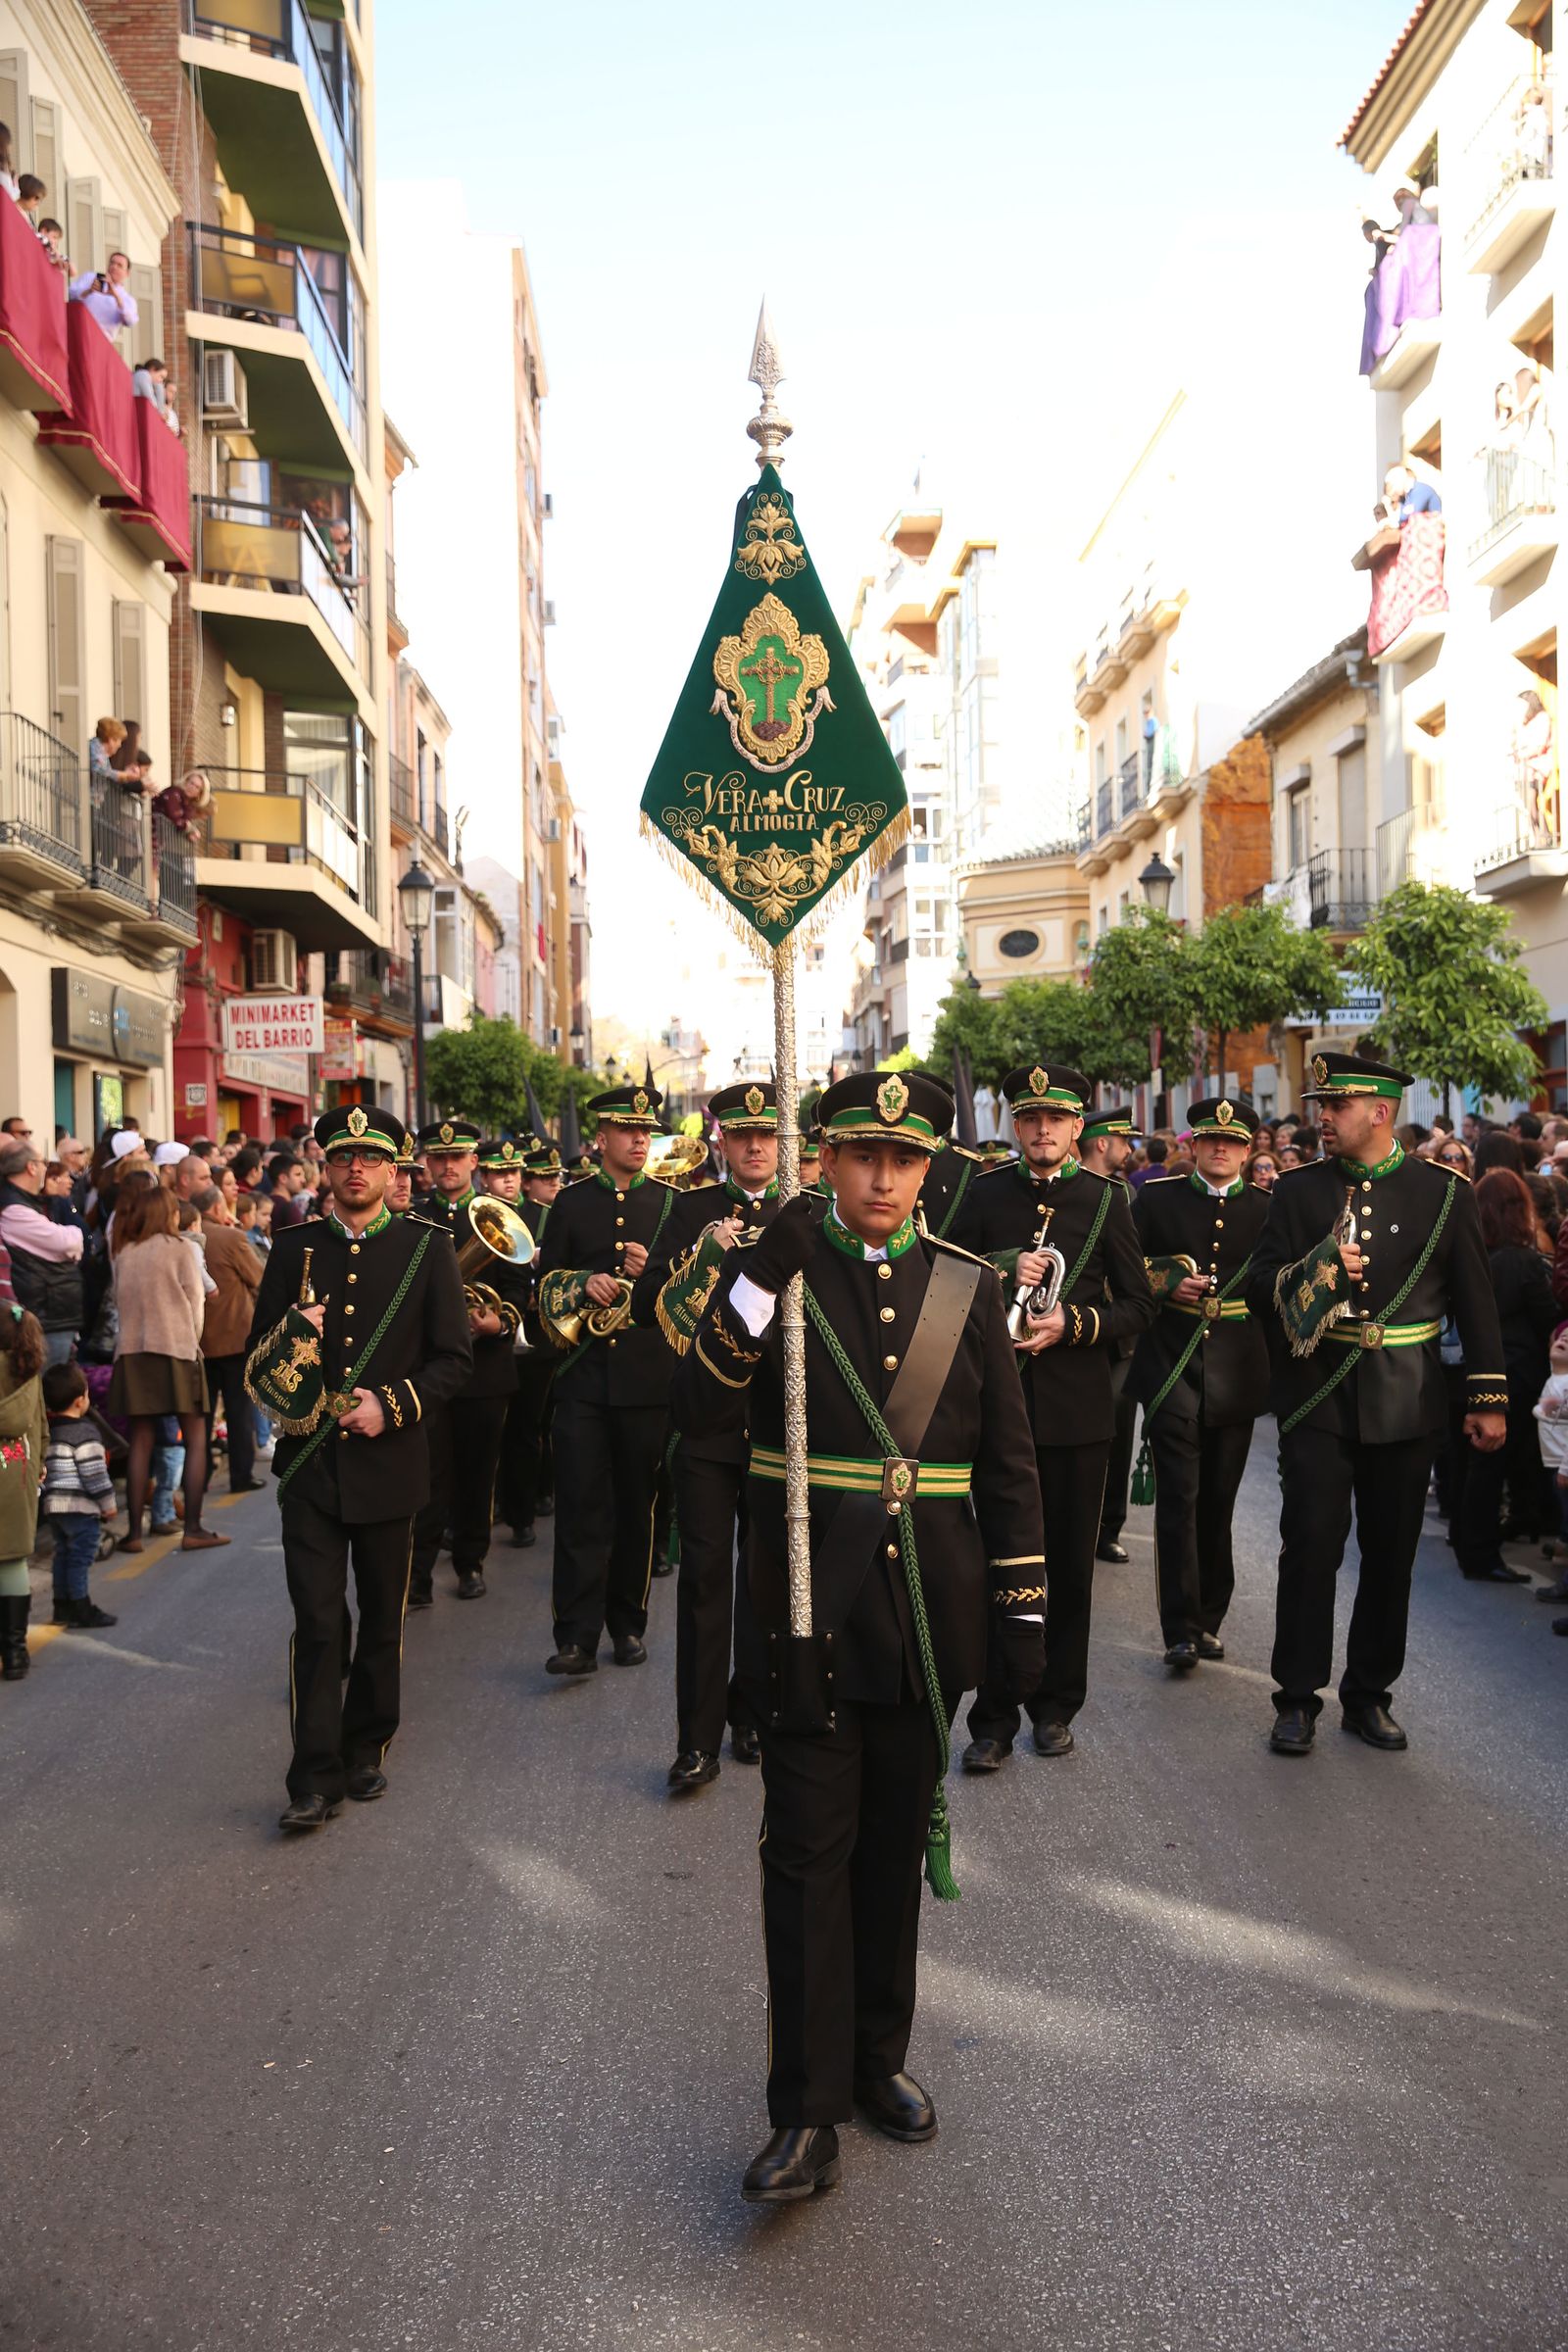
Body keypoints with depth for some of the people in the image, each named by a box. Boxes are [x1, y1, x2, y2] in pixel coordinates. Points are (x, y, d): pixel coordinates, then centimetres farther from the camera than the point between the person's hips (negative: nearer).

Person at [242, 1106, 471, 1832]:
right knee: (317, 1620, -3)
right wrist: (292, 1333, -14)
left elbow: (453, 1358, -1)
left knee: (382, 1618, 12)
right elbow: (258, 1357, 8)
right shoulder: (293, 1248, 6)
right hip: (310, 1463, 0)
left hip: (388, 1464, 0)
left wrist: (392, 1404, -15)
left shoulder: (428, 1248, 0)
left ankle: (365, 1751, 29)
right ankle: (316, 1776, 5)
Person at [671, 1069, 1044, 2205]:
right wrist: (759, 1278, -24)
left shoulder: (968, 1286, 3)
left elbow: (1007, 1463, 6)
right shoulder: (777, 1267, -2)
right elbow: (699, 1412, -14)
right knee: (808, 1851, 1)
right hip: (809, 1609, -2)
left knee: (899, 1843, 16)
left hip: (927, 1613, 3)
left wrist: (1023, 1608, 4)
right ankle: (809, 2112, 12)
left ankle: (879, 2056, 34)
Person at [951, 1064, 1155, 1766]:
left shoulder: (1105, 1200, 3)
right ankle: (993, 1719, 13)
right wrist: (1004, 1271, -13)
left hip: (1077, 1409, 0)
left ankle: (1056, 1708, 25)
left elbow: (1139, 1307, 2)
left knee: (1069, 1563, 10)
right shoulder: (984, 1195, 4)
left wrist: (1071, 1324, -14)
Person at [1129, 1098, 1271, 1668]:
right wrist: (1167, 1284, -9)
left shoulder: (1268, 1209, 7)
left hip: (1236, 1376, 2)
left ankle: (1208, 1620, 23)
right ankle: (1180, 1629, -4)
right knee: (1178, 1498, -7)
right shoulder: (1157, 1200, 5)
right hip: (1171, 1367, -1)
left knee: (1218, 1501, 10)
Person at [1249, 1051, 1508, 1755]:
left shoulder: (1445, 1194, 1)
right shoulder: (1297, 1191, 3)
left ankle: (1369, 1694, 24)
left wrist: (1489, 1397, -1)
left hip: (1406, 1403, 0)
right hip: (1317, 1398, 0)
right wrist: (1319, 1265, -18)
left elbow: (1475, 1301, 3)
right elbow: (1260, 1289, 1)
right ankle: (1297, 1698, 10)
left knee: (1390, 1553, 9)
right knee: (1310, 1546, -3)